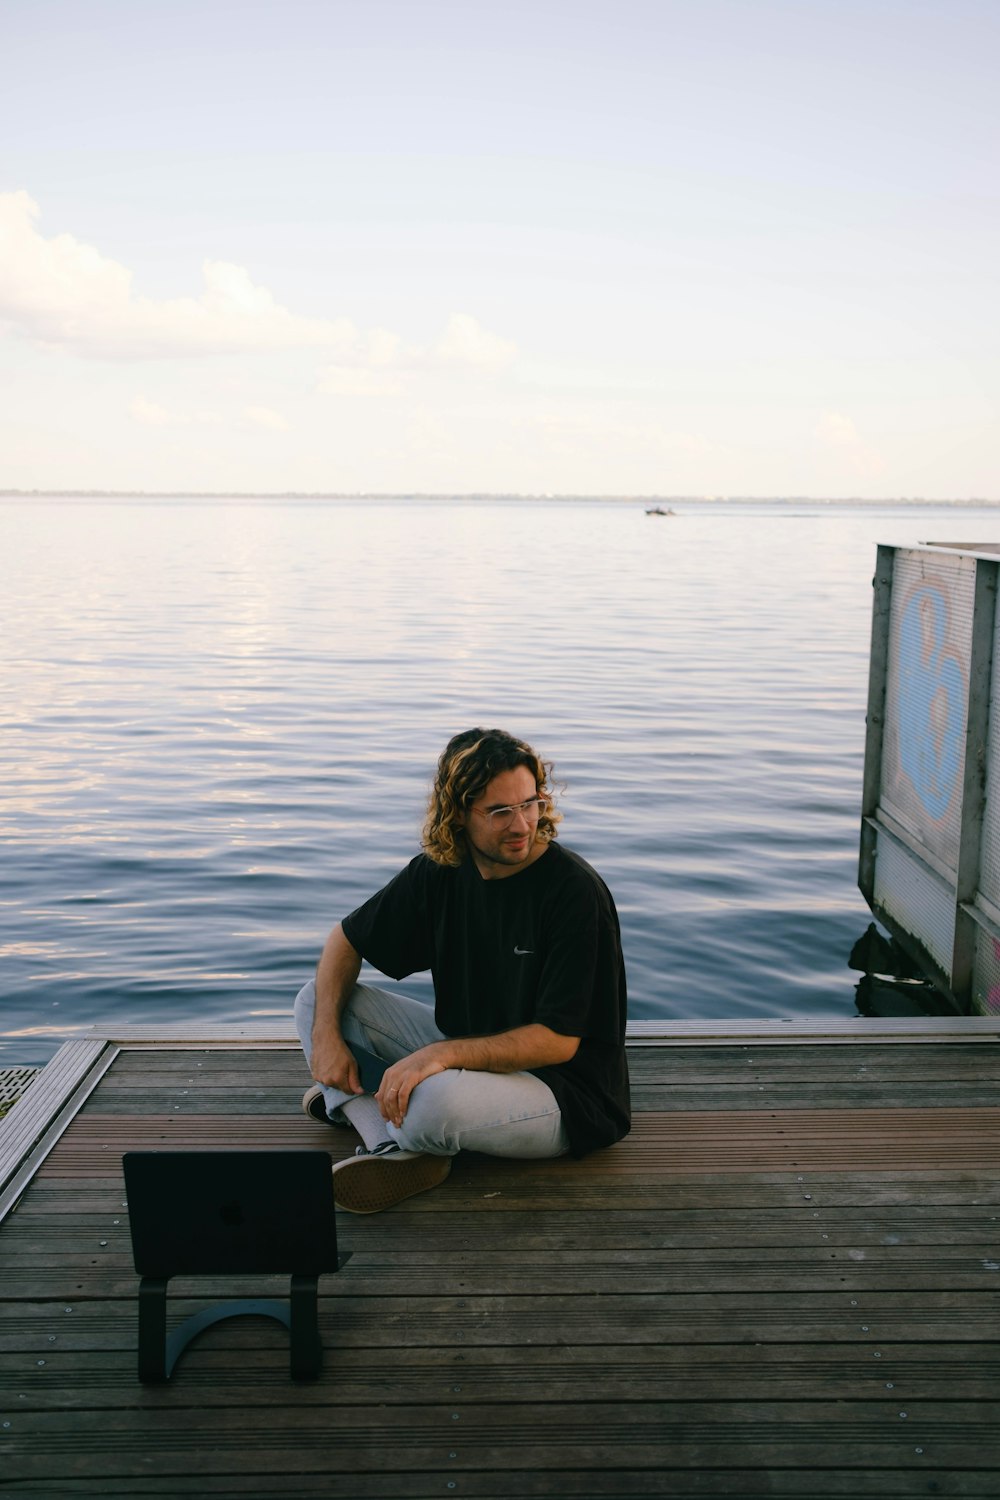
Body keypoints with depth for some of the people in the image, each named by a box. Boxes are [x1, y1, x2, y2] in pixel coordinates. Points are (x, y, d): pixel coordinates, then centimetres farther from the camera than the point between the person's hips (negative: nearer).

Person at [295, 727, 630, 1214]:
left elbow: (559, 1041, -24)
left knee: (440, 1098, -38)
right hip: (467, 1052, 7)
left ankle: (350, 1104, -2)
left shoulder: (575, 891, -23)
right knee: (316, 999, -1)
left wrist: (441, 1054, -34)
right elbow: (346, 940, 8)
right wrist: (326, 1034, -8)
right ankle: (394, 1151, -19)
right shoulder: (439, 872, -5)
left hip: (565, 1089, -6)